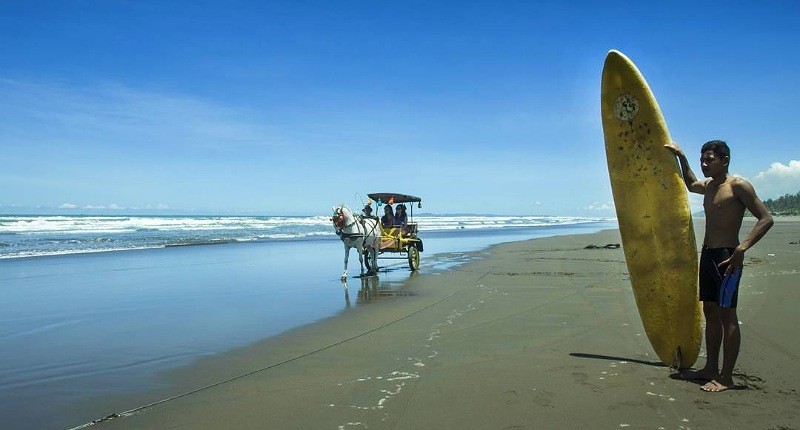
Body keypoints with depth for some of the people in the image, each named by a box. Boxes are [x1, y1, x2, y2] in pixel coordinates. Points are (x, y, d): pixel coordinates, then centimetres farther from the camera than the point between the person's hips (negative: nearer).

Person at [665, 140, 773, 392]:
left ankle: (726, 378, 0)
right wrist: (681, 157, 33)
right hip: (707, 255, 9)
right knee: (710, 312, 11)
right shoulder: (709, 186, 15)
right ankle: (711, 368, 20)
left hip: (726, 257, -8)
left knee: (726, 315, -5)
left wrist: (741, 249, -25)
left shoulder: (737, 186, -9)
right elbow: (691, 184, 40)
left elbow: (766, 219, -15)